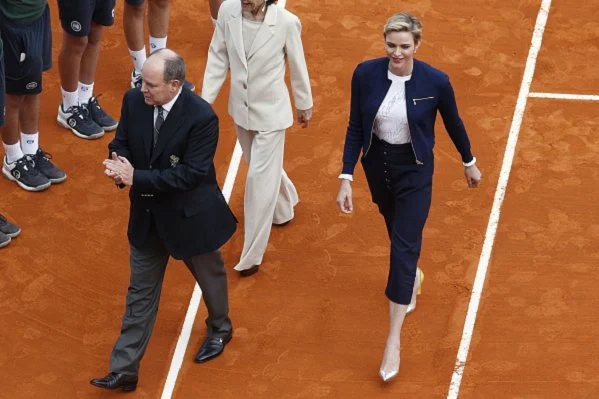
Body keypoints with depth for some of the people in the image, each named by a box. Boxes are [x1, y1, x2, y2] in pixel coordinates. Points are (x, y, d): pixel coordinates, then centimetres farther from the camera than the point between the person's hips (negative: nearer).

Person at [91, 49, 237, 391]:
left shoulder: (202, 117, -27)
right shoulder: (134, 101, -11)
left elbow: (191, 174, -28)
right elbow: (122, 143, 3)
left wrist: (137, 178, -31)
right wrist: (120, 164, -22)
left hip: (190, 217, -4)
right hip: (147, 215, 4)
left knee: (210, 274, 24)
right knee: (141, 293, 10)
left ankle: (220, 328, 53)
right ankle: (124, 370, 14)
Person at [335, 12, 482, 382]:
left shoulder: (436, 82, -21)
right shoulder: (366, 74, -16)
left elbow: (453, 123, -2)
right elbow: (355, 129, -7)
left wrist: (470, 163, 11)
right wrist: (346, 178, -11)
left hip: (414, 170, -3)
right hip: (377, 163, 3)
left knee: (404, 246, -7)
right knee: (398, 232, 25)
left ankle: (394, 339, -3)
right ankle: (413, 276, 58)